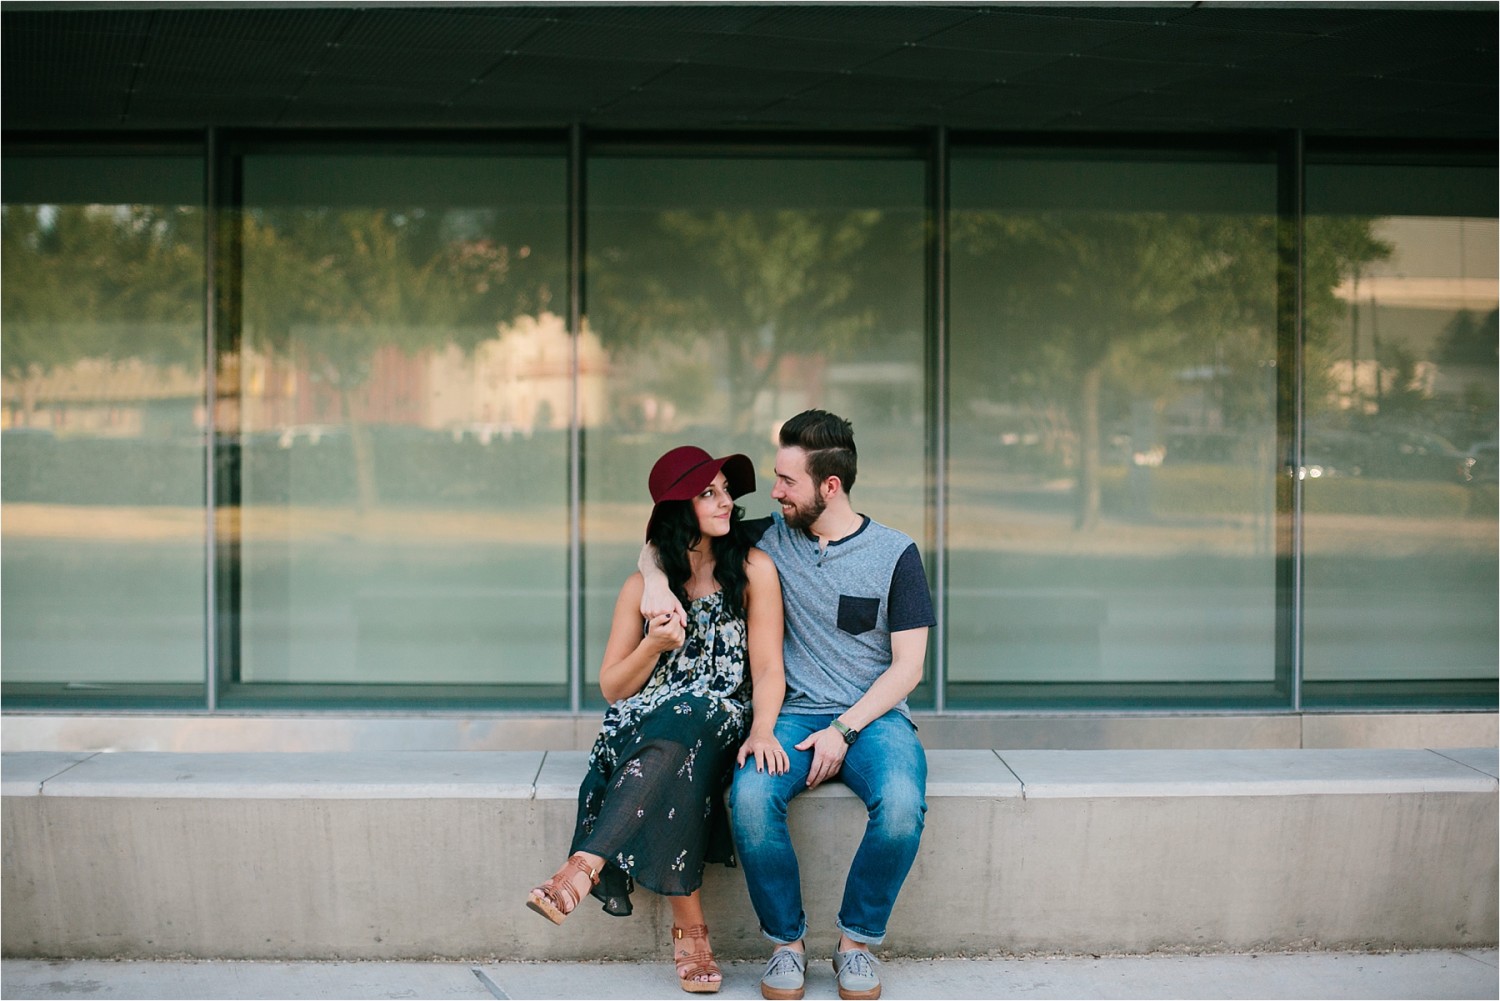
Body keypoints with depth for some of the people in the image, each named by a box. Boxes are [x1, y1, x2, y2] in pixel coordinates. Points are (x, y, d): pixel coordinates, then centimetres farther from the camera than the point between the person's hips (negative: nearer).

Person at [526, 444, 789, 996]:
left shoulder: (752, 569, 3)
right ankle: (690, 927, -33)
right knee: (666, 779, -36)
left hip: (720, 725, -2)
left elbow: (768, 668, -3)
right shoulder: (644, 586, 8)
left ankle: (585, 866, -50)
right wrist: (655, 646, -10)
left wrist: (762, 731, -22)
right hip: (645, 730, 2)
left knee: (682, 725, -38)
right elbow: (612, 688, 10)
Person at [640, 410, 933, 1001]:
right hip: (794, 713, 2)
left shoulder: (895, 554, 2)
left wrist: (845, 729, -13)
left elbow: (907, 667, -1)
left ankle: (857, 940, -10)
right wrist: (656, 579, -6)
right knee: (750, 797, -31)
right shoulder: (770, 538, 9)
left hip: (873, 716, -1)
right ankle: (787, 941, -11)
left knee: (901, 804, -34)